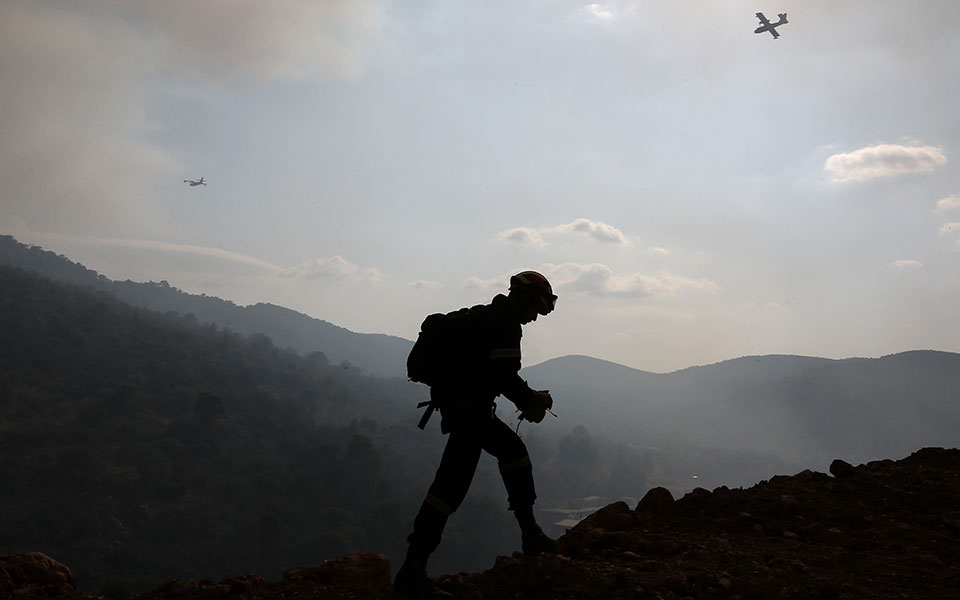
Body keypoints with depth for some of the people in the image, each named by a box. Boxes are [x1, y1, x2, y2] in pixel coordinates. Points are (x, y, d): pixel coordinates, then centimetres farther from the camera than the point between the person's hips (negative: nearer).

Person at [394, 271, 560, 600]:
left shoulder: (484, 316, 18)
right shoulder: (506, 324, -13)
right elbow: (503, 375, -22)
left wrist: (526, 398, 16)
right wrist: (531, 399, -5)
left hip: (466, 407, 11)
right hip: (469, 411, -11)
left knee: (514, 452, 23)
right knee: (453, 483, -13)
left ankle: (531, 535, 29)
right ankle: (412, 571, -14)